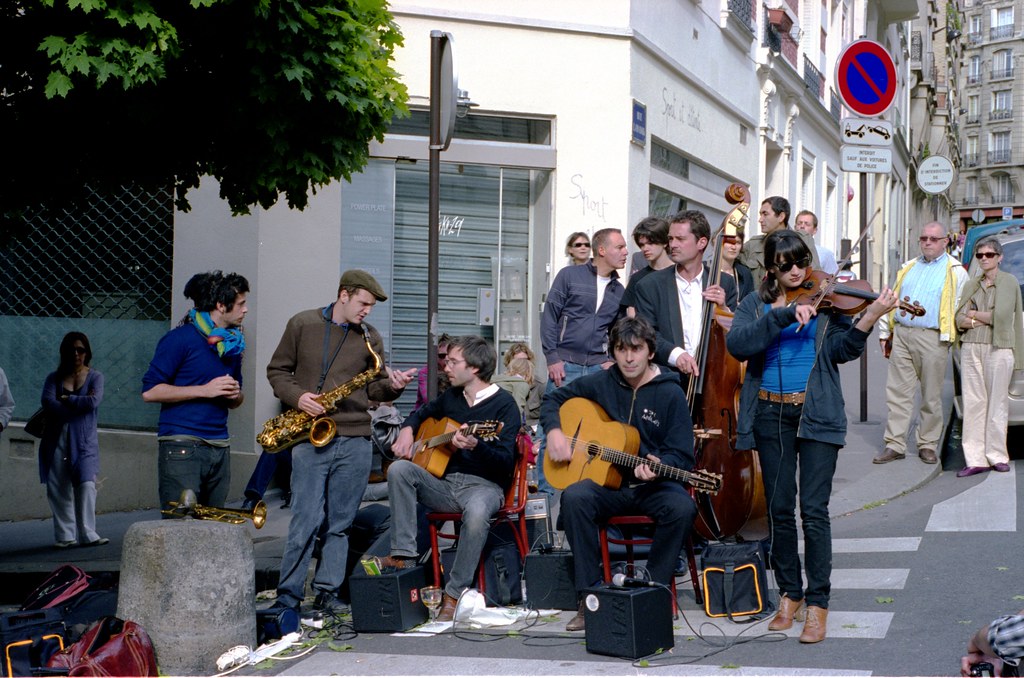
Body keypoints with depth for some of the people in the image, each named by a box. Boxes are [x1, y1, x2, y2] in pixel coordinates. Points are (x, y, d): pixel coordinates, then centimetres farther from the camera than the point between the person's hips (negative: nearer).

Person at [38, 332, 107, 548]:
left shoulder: (95, 377, 7)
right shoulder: (54, 378, 11)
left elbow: (93, 402, -11)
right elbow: (48, 403, -7)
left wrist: (66, 399, -3)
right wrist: (80, 403, -10)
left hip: (84, 441, -2)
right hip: (57, 439, 2)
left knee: (86, 484, -14)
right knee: (59, 489, 0)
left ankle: (87, 534, -13)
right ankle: (65, 536, 7)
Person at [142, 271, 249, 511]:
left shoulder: (234, 344, 17)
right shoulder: (180, 339, -5)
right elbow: (150, 391, -11)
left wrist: (235, 394, 2)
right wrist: (205, 390, -14)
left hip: (220, 450, 7)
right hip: (182, 447, -7)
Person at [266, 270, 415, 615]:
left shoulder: (369, 337, 11)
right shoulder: (302, 325, 3)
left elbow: (374, 388, 14)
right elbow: (277, 370, 8)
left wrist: (392, 386, -8)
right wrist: (297, 397, -9)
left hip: (354, 442, 3)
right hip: (310, 439, -3)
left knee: (340, 523, 7)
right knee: (306, 521, -8)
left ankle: (327, 593, 17)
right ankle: (288, 596, 2)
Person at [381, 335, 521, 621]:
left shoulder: (503, 404, -5)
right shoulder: (451, 397, 16)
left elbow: (506, 462, -15)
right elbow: (422, 412, 37)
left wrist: (476, 446, -34)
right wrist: (407, 430, 14)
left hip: (484, 484, -6)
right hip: (444, 483, 6)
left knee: (476, 512, -40)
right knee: (399, 469, -19)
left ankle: (454, 594, -28)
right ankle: (404, 555, -21)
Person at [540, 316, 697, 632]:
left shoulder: (670, 393, -1)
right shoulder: (600, 384, 7)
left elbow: (682, 455, -3)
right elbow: (553, 400, 20)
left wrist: (658, 468, -25)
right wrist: (554, 431, -1)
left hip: (653, 486, -1)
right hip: (608, 483, 2)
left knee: (682, 508, -34)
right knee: (574, 497, -31)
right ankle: (588, 596, -26)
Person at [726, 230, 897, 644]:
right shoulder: (757, 304, 8)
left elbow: (841, 350, -9)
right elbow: (737, 344, -11)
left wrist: (868, 319, -25)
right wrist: (784, 315, -20)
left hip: (817, 413, -2)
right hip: (771, 415, 2)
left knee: (814, 510, -7)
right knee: (779, 509, 7)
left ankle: (818, 604, 0)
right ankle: (790, 595, 21)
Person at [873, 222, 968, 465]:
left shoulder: (955, 271, 5)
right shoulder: (908, 268, 19)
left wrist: (948, 337, -5)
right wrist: (885, 333, 17)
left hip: (932, 338, -4)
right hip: (901, 334, 4)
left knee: (931, 396, 3)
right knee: (897, 392, 0)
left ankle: (927, 445, 14)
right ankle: (894, 445, 2)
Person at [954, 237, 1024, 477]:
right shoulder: (971, 285, 16)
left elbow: (1002, 316, -9)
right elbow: (960, 320, 7)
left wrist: (973, 314, 1)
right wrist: (986, 319, -8)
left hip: (999, 348, -4)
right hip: (971, 347, 4)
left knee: (997, 403, -2)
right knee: (973, 403, -1)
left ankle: (997, 456, 5)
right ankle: (975, 459, 0)